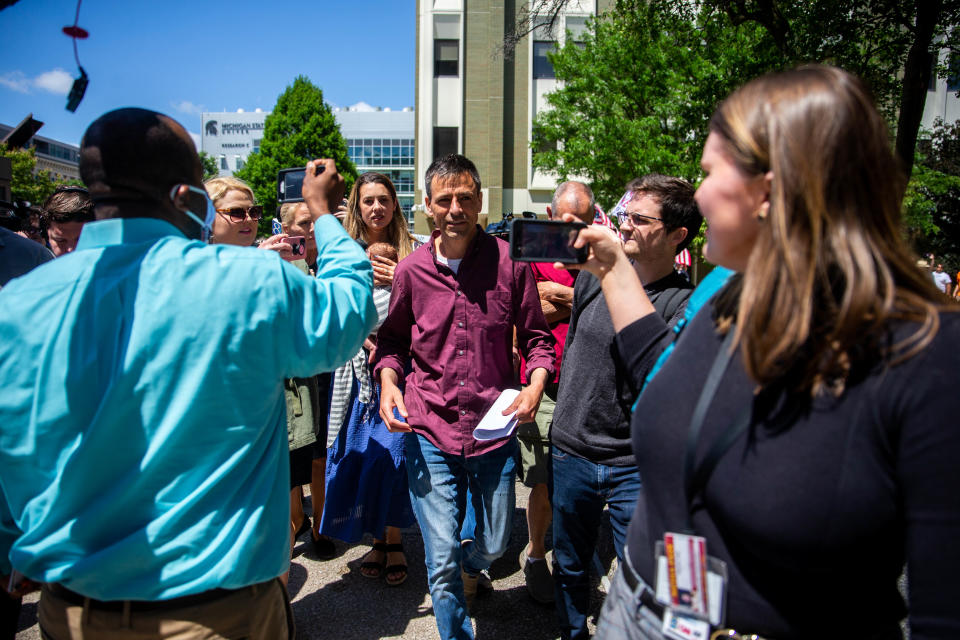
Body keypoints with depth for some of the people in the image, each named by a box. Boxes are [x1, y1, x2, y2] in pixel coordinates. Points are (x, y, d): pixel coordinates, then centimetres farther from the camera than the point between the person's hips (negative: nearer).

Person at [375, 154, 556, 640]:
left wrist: (536, 384, -14)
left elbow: (536, 336, 3)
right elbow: (391, 339, 13)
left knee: (494, 544, 17)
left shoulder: (508, 261, -5)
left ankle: (469, 567, 54)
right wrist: (388, 380, -5)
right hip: (429, 434, 0)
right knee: (442, 561, 3)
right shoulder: (410, 270, -1)